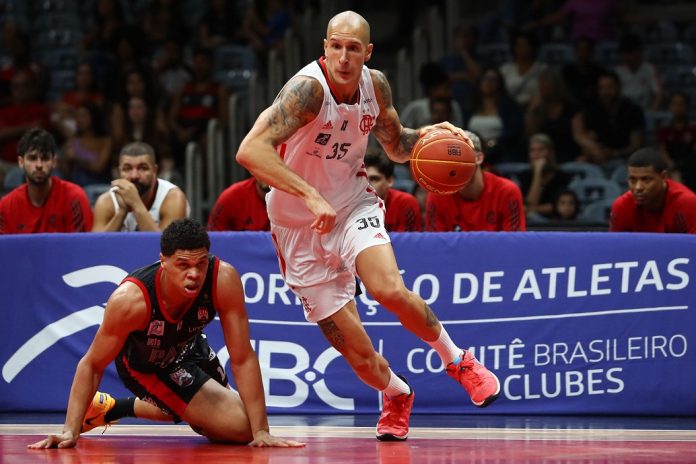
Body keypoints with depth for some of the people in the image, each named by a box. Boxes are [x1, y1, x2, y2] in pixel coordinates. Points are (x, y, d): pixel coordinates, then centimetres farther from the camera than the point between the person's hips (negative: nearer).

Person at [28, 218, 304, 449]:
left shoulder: (224, 280, -34)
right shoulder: (131, 299, -40)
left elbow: (242, 358, -28)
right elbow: (92, 366, -27)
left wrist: (261, 432, -32)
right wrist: (71, 430, -33)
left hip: (188, 348, 5)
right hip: (143, 364, -5)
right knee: (239, 425, -16)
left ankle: (124, 408, 38)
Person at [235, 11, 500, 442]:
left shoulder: (375, 84, -5)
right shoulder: (308, 88, -25)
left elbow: (396, 145, 15)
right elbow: (250, 151, -37)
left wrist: (427, 134, -7)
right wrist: (310, 195, -44)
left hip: (353, 206, 3)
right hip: (302, 227, -3)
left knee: (390, 290, -28)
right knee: (357, 353, -3)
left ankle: (458, 360, -2)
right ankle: (397, 395, 31)